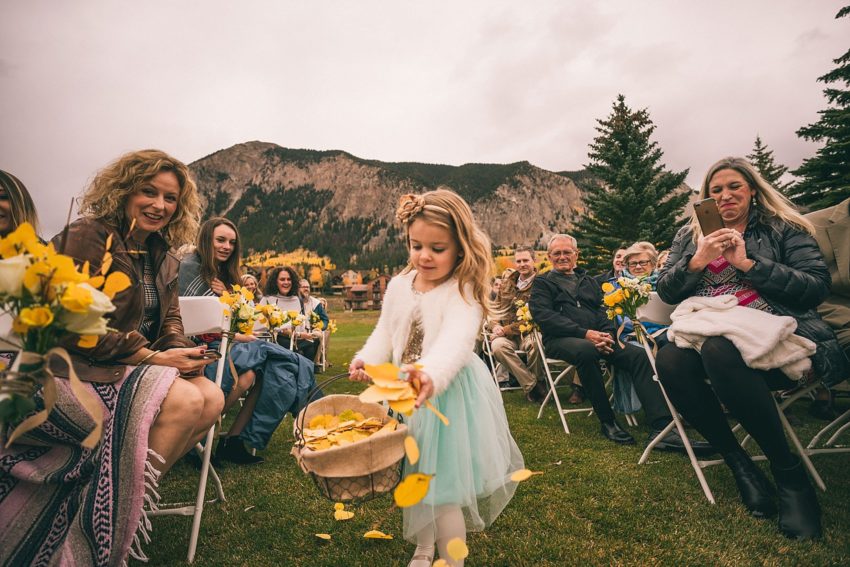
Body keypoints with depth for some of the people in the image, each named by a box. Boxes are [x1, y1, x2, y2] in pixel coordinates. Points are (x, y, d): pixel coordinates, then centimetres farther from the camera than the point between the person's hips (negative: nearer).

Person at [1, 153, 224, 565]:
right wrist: (154, 357, -21)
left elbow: (170, 319, 12)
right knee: (184, 402, -27)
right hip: (72, 369, -8)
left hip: (132, 363, 8)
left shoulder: (161, 258, 12)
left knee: (212, 399, -12)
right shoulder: (87, 237, -12)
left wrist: (182, 352, -11)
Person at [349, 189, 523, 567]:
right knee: (413, 479, 22)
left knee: (443, 491, 0)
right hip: (406, 394, 7)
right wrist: (367, 360, -10)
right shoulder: (399, 286, 1)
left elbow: (456, 342, -35)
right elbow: (385, 333, 9)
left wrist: (432, 375, -54)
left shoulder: (463, 293, -19)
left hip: (447, 397, -6)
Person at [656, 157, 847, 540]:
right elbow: (666, 292, 11)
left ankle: (789, 471, -16)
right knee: (669, 360, -32)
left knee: (719, 351, -38)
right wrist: (698, 260, -6)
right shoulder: (689, 235, 18)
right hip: (705, 334, 3)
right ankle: (737, 461, -11)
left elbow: (817, 286, -2)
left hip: (773, 335, -3)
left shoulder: (782, 228, 10)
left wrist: (747, 263, -10)